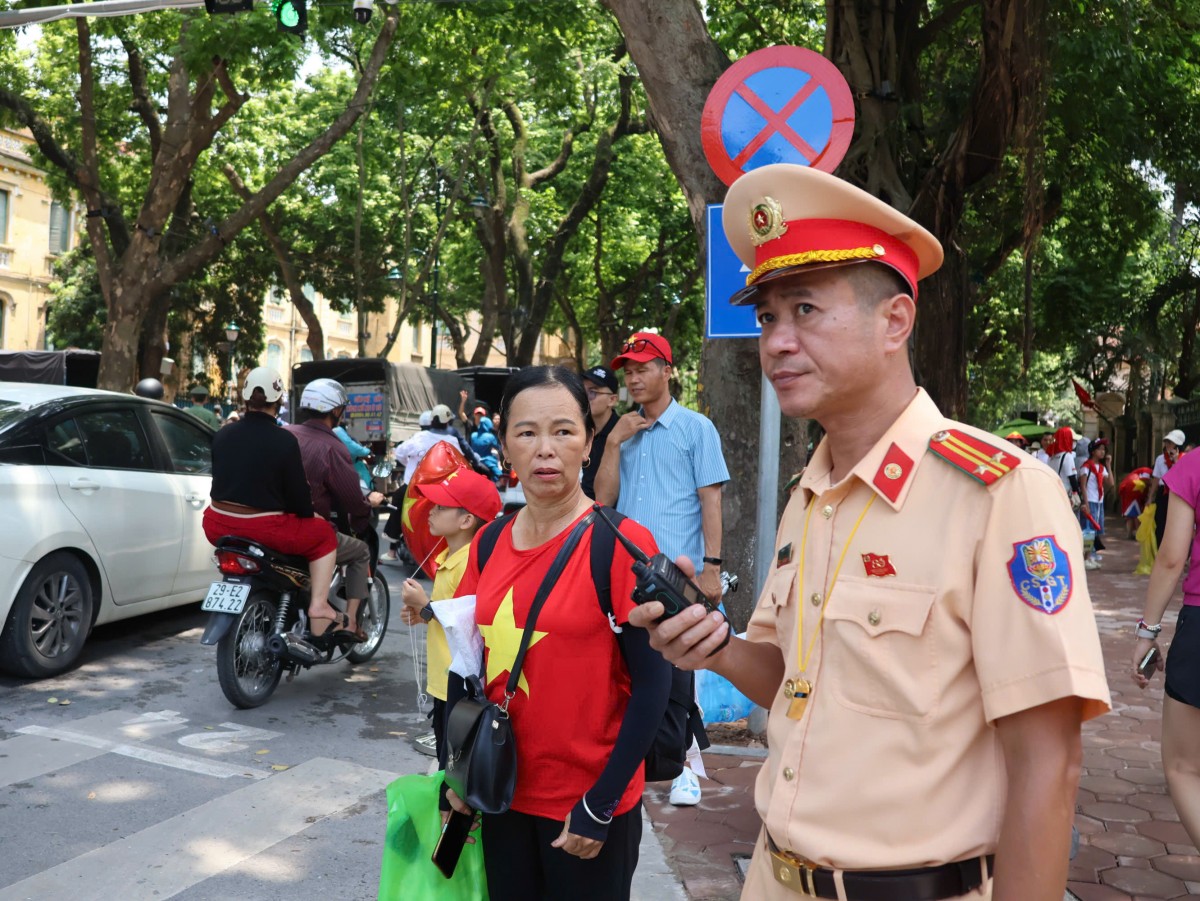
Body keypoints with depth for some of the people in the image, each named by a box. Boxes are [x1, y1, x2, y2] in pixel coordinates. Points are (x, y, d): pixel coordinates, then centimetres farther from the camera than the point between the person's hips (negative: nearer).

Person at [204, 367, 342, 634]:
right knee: (325, 534, 16)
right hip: (263, 530, -5)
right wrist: (311, 514, 14)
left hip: (218, 527, 6)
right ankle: (318, 604, 3)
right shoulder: (284, 441, -10)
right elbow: (298, 494, -6)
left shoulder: (222, 435, 6)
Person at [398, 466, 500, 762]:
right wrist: (422, 613, 6)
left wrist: (426, 606, -19)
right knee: (446, 762, 22)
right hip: (442, 682, 10)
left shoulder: (471, 563, -22)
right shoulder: (449, 557, 9)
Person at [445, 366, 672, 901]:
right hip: (503, 795, 5)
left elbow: (651, 685, -14)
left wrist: (601, 805, -14)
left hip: (587, 806, -5)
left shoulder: (621, 545, -15)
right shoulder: (488, 545, 1)